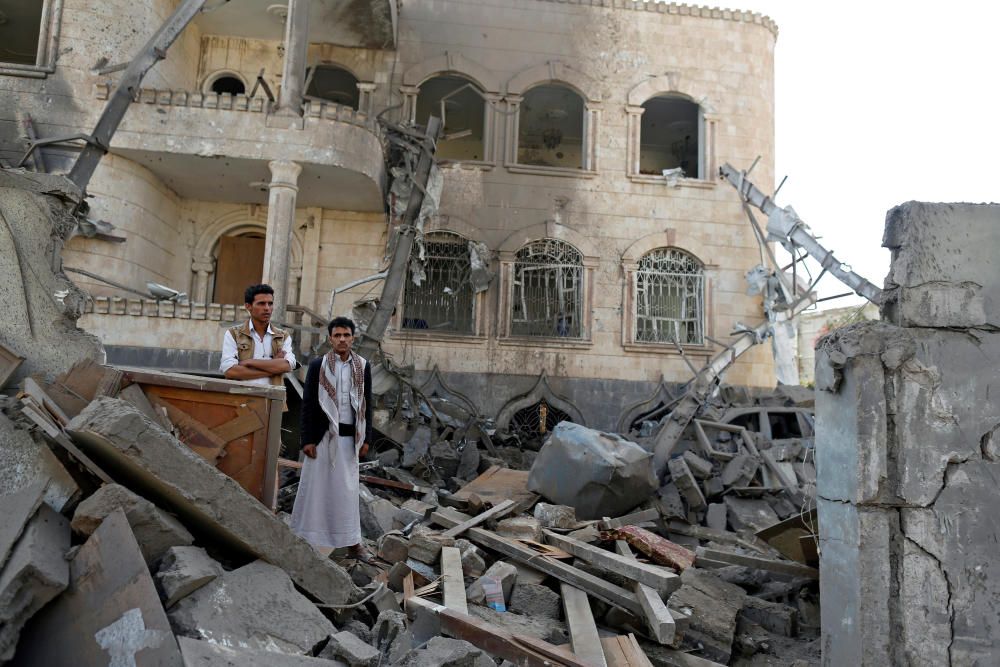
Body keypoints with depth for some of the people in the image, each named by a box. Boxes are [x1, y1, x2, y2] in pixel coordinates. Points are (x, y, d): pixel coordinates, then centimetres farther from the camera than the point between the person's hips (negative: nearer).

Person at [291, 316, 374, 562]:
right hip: (323, 435, -2)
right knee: (316, 485, 4)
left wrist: (366, 438, 5)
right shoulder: (317, 365, -4)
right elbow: (307, 403, -4)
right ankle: (305, 537, 18)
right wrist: (307, 439, -8)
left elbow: (366, 403, 8)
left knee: (349, 489, 9)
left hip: (349, 436, 3)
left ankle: (353, 542, 16)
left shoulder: (363, 366, 4)